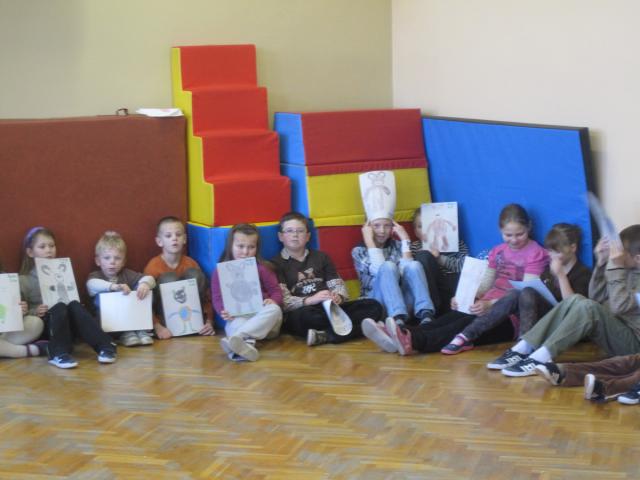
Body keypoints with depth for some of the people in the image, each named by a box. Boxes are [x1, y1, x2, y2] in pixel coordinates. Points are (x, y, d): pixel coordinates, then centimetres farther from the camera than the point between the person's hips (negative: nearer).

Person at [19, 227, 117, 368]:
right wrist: (34, 312, -19)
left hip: (66, 321, 3)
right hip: (44, 324, -3)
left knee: (74, 305, -31)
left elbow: (73, 296, 17)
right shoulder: (24, 280, 6)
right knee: (59, 307, -34)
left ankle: (105, 346, -41)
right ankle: (59, 354, -43)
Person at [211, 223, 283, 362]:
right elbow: (217, 298, 5)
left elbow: (276, 291, 9)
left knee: (274, 309, -34)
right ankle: (246, 343, -72)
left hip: (262, 316, 1)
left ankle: (238, 337, -55)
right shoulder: (220, 272, 10)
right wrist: (224, 311, -18)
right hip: (237, 317, -1)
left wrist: (273, 301, -17)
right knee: (236, 324, -36)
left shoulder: (262, 268, 11)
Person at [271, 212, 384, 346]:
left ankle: (325, 335, -35)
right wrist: (310, 300, -23)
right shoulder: (276, 264, 8)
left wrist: (338, 297, -10)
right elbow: (283, 300, -6)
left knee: (373, 306, -17)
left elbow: (338, 285, 14)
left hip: (331, 308, 5)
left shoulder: (320, 257, 23)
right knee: (304, 315, -40)